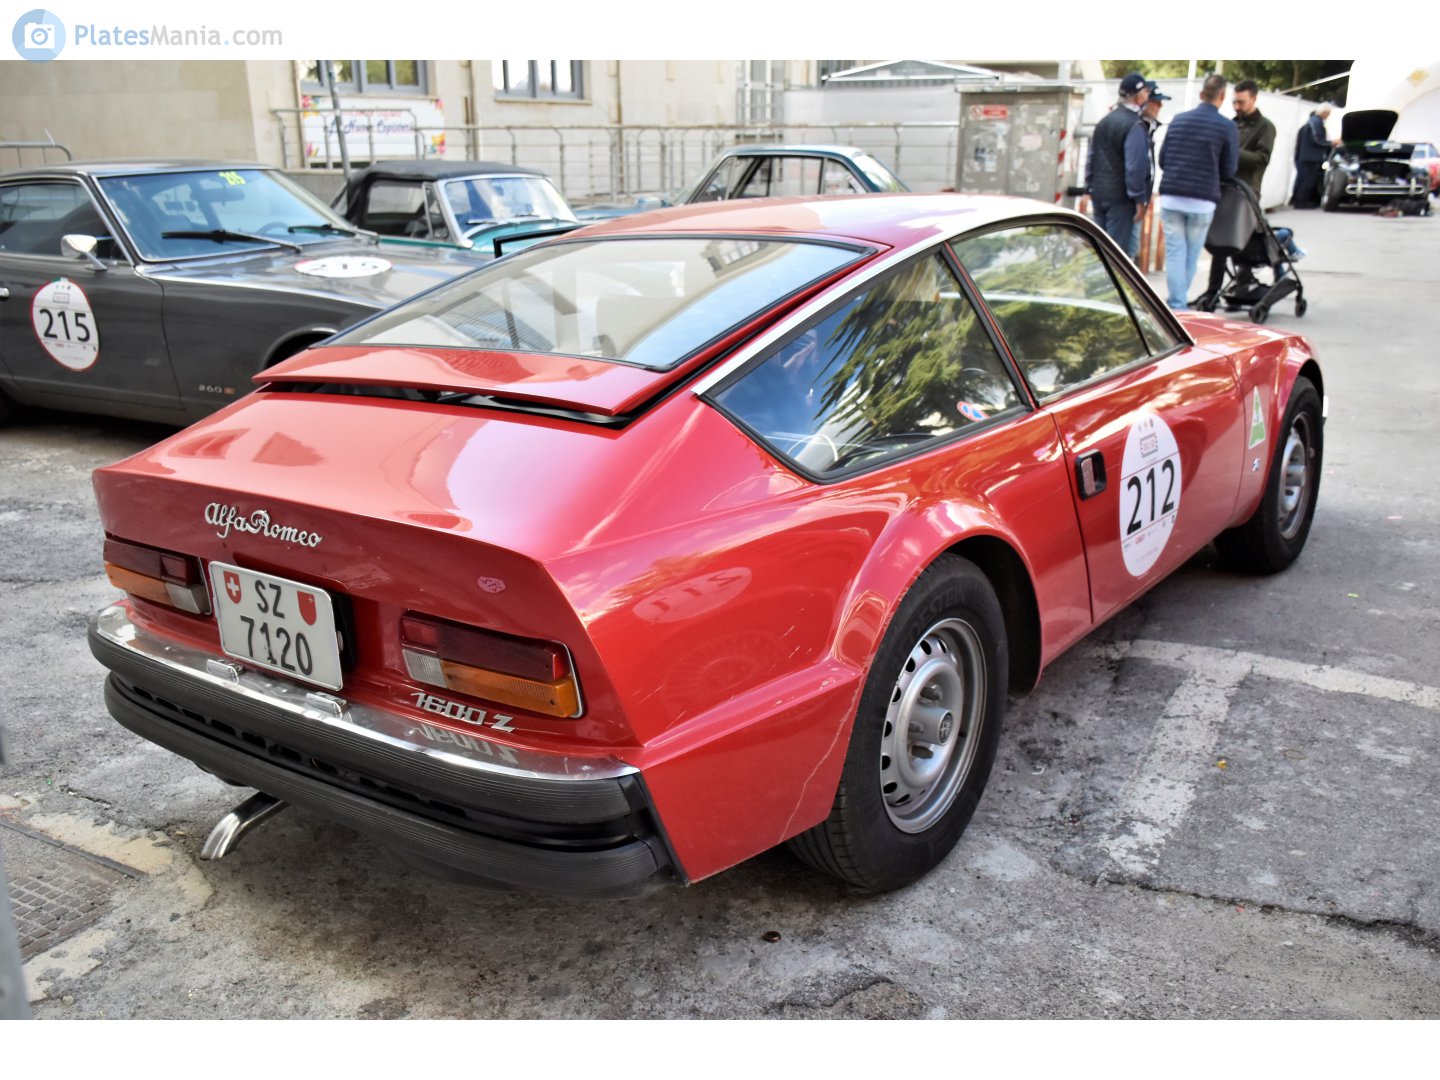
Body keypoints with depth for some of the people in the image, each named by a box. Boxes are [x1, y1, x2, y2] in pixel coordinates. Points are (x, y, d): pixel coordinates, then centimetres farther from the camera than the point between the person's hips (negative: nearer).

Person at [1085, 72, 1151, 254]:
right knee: (1120, 247, -5)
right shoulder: (1134, 124, -12)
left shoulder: (1105, 121, 12)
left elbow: (1092, 157, 14)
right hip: (1120, 196, -8)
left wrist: (1089, 188, 18)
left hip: (1099, 193, 8)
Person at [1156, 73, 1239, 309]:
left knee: (1175, 253, 4)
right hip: (1202, 201, -2)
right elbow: (1228, 170, 2)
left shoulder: (1178, 120, 7)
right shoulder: (1227, 127, -3)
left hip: (1171, 198, 2)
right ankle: (1179, 300, 15)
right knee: (1191, 256, 9)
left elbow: (1162, 159, 10)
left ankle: (1177, 305, -1)